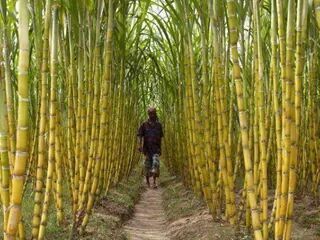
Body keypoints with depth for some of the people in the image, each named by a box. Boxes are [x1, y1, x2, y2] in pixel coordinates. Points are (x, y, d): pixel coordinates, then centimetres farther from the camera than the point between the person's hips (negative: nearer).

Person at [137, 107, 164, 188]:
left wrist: (160, 148, 14)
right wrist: (140, 145, -17)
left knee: (156, 163, -15)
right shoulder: (144, 124, 0)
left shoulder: (159, 125, 7)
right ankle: (147, 181, 22)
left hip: (156, 149, 1)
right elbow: (140, 135, -3)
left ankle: (154, 182, -14)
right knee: (147, 164, 6)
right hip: (147, 148, -1)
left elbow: (160, 137, 13)